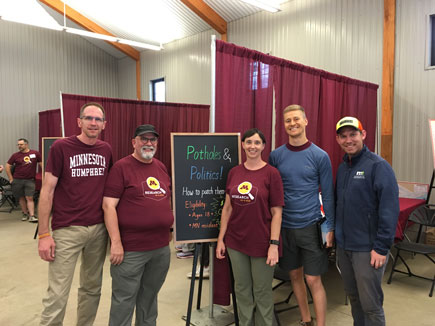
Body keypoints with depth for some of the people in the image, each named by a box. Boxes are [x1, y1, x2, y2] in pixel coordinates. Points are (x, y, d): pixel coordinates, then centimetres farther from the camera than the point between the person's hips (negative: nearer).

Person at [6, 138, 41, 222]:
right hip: (17, 180, 2)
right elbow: (8, 166, 7)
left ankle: (32, 216, -6)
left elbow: (41, 164, 5)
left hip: (30, 180, -2)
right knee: (21, 198, 10)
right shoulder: (15, 155, 2)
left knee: (29, 198, -6)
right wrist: (11, 179, 2)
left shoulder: (35, 153, -2)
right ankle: (25, 214, 22)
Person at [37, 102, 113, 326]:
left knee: (92, 288, 15)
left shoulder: (106, 150, 6)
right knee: (57, 294, 0)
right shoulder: (61, 147, -6)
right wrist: (44, 234, -10)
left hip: (99, 228, 4)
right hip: (67, 230, -4)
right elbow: (47, 190, -6)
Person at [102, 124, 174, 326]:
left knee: (150, 296, 20)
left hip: (162, 247, 6)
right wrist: (116, 242, -18)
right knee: (124, 300, 7)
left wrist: (169, 228, 17)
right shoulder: (121, 167, -9)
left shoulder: (161, 167, 10)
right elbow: (108, 205, -14)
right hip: (131, 249, -6)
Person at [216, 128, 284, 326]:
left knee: (262, 293, 11)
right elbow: (227, 207, 7)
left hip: (261, 243, -4)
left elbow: (277, 213, -8)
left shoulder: (271, 173, -8)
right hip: (236, 242, 4)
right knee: (242, 290, 17)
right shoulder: (234, 172, 4)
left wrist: (274, 244, -12)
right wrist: (221, 239, 6)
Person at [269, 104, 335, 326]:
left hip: (311, 226, -3)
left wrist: (330, 227, -4)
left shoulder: (320, 156, -5)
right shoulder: (276, 156, 1)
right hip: (284, 226, 3)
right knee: (295, 275, 15)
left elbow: (328, 194, -1)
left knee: (313, 280, 1)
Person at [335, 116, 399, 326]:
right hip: (343, 246, 7)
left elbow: (389, 209, -17)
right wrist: (335, 231, 10)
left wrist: (381, 247, -19)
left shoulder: (378, 166, -13)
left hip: (367, 248, -7)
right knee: (353, 296, 20)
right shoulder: (342, 168, 10)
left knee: (370, 304, 4)